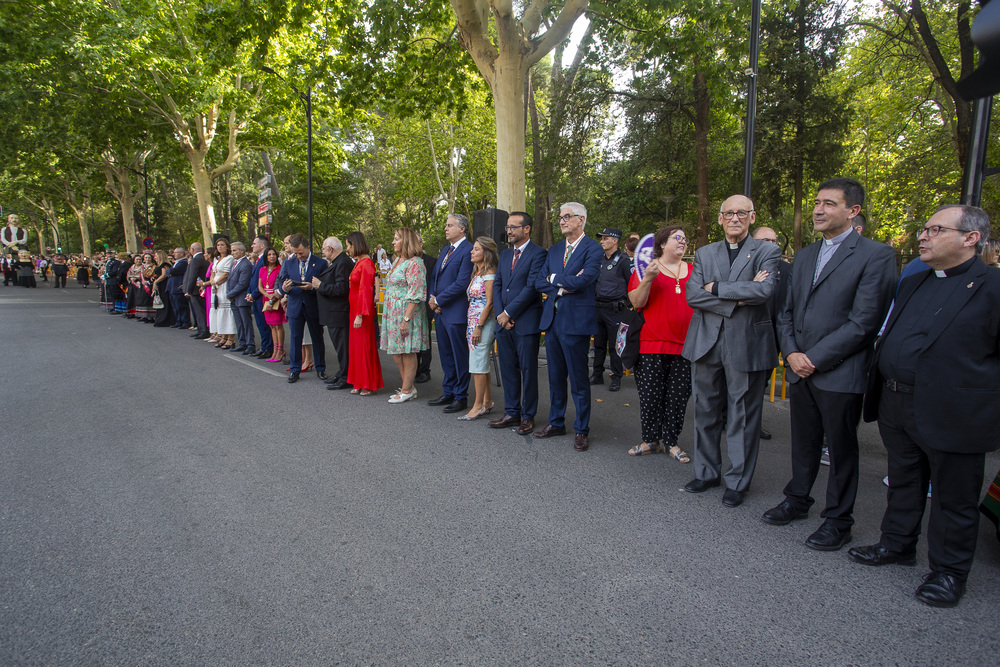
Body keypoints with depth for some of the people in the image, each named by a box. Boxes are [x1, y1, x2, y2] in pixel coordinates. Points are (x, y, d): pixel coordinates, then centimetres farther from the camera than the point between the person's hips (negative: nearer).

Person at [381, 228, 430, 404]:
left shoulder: (415, 263, -14)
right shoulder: (397, 261, 15)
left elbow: (415, 295, -19)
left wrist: (406, 319, -22)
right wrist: (387, 314, 17)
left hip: (407, 313, -10)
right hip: (392, 313, 10)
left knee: (407, 353, -1)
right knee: (396, 351, 12)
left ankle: (407, 391, 9)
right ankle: (408, 387, 23)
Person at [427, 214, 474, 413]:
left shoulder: (468, 250, -12)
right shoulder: (445, 250, 17)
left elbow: (461, 282, -19)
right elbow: (433, 276, 19)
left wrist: (438, 300, -13)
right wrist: (431, 297, 1)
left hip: (455, 312, -9)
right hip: (440, 311, 9)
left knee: (459, 357, 1)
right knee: (445, 356, 16)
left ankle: (461, 397, 11)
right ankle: (448, 393, 27)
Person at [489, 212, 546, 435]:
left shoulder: (538, 253, -8)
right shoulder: (505, 254, 16)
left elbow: (531, 287, -16)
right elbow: (497, 285, 13)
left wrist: (508, 313, -13)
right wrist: (499, 314, -2)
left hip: (526, 322, -7)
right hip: (504, 323, 7)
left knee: (528, 371, 2)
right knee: (508, 369, 12)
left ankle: (527, 416, 13)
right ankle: (511, 413, 23)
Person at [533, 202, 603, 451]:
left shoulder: (593, 248, -5)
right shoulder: (554, 250, 16)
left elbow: (583, 280, -20)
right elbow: (539, 283, 8)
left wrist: (555, 278, -5)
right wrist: (562, 287, -9)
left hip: (576, 320, -6)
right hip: (551, 318, 7)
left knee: (579, 379, 1)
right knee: (555, 376, 15)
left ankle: (581, 430, 13)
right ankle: (556, 423, 28)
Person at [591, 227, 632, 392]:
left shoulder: (623, 260, -7)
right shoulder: (599, 260, 12)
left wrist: (625, 303, -2)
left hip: (614, 309, -6)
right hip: (598, 308, 6)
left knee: (614, 345, -1)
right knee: (598, 344, 12)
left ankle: (616, 378, 9)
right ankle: (597, 375, 22)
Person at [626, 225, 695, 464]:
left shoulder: (693, 271, 13)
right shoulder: (648, 268, 2)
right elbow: (637, 302, -6)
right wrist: (648, 279, -19)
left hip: (684, 345, 3)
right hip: (652, 344, -3)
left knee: (678, 396, 6)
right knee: (650, 395, 3)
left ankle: (671, 441, 20)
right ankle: (651, 440, 18)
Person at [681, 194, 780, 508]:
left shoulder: (767, 252, 1)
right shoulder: (704, 254, 11)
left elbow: (765, 290, -18)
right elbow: (692, 294, -3)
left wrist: (716, 288, -12)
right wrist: (737, 298, -14)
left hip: (746, 344, -3)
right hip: (707, 343, 4)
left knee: (743, 416, 5)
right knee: (706, 412, 12)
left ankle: (737, 482, 20)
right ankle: (707, 472, 28)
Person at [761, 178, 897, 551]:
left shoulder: (875, 255, -9)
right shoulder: (804, 256, 13)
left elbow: (863, 322, -15)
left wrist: (815, 359, -15)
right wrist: (791, 353, -3)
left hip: (840, 374, -6)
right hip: (800, 369, 6)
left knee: (841, 449, 8)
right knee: (803, 442, 18)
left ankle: (838, 520, 23)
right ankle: (797, 500, 34)